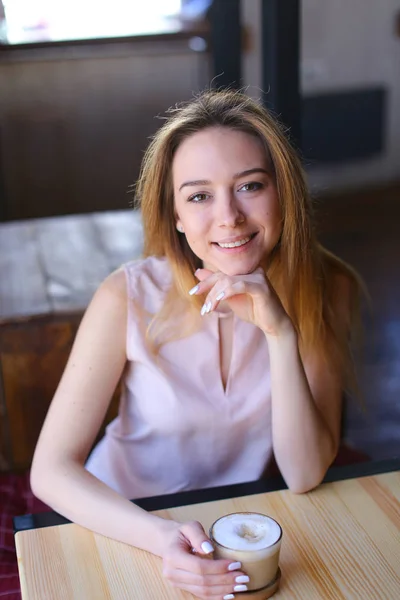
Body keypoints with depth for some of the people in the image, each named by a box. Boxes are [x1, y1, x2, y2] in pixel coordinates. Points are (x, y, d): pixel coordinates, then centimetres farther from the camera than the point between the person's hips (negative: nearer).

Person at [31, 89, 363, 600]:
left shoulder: (325, 291, -13)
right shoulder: (129, 298, -19)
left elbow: (304, 476, -16)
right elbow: (51, 470, -18)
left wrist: (281, 333, -29)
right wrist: (162, 538, -34)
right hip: (128, 528, -2)